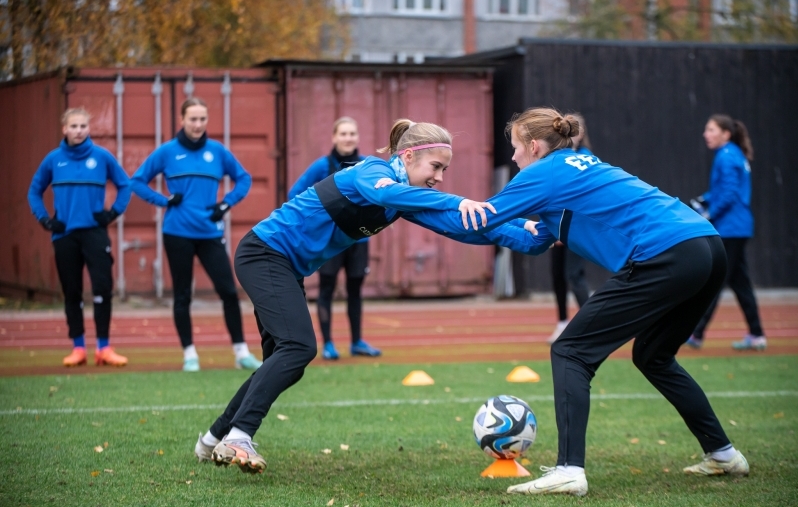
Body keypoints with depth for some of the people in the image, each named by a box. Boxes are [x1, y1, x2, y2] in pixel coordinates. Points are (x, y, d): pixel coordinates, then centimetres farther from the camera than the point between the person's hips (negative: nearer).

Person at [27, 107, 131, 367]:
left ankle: (104, 348, -3)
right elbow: (34, 191, 14)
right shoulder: (54, 159, 2)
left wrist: (113, 213, -1)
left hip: (94, 232, -2)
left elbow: (125, 185, 8)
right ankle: (78, 348, 14)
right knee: (72, 292, 7)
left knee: (103, 288, -10)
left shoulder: (102, 156, -2)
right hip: (64, 235, 2)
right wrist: (44, 219, 3)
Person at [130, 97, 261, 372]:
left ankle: (242, 352, 3)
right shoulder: (167, 151, -1)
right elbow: (138, 181, 5)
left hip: (210, 234, 1)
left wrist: (226, 204, 2)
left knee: (228, 290, -5)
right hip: (178, 234, -1)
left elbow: (244, 178, 15)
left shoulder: (217, 151, 4)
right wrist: (164, 201, -5)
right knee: (182, 296, 5)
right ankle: (189, 354, 13)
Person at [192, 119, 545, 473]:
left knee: (287, 359, 11)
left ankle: (215, 440, 23)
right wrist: (457, 202, -54)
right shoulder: (375, 171, -19)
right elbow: (384, 192, -45)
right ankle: (238, 438, -27)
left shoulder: (402, 197, 6)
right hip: (264, 253, -10)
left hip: (285, 267, 10)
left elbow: (458, 227, 4)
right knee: (299, 347, -24)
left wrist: (524, 236, -6)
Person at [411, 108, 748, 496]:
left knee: (571, 353, -2)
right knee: (653, 357, 29)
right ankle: (722, 454, 33)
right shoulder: (581, 164, 27)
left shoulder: (547, 173, 3)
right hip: (708, 247, 9)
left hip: (664, 257, -9)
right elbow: (537, 240, 32)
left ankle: (569, 470, -13)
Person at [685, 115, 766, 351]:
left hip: (728, 230, -10)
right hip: (739, 228, 10)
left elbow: (729, 196, -19)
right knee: (739, 281, 11)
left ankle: (696, 334, -2)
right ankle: (756, 335, 11)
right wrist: (705, 200, 10)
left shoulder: (726, 157, -14)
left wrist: (709, 215, -12)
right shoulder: (736, 155, 15)